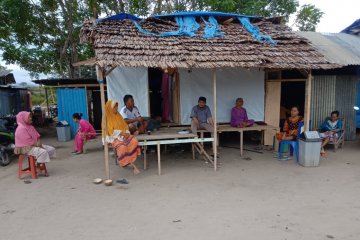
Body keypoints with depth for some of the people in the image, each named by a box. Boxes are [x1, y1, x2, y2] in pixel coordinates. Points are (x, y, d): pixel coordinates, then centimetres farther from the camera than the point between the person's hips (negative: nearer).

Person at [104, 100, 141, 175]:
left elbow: (125, 126, 12)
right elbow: (111, 132, -12)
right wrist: (121, 133, -20)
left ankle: (131, 160, -22)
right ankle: (133, 165, -21)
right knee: (122, 147, -34)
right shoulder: (107, 118, -4)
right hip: (113, 137, -5)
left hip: (123, 135, 6)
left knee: (134, 141, -24)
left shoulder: (118, 116, 14)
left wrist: (126, 133, -8)